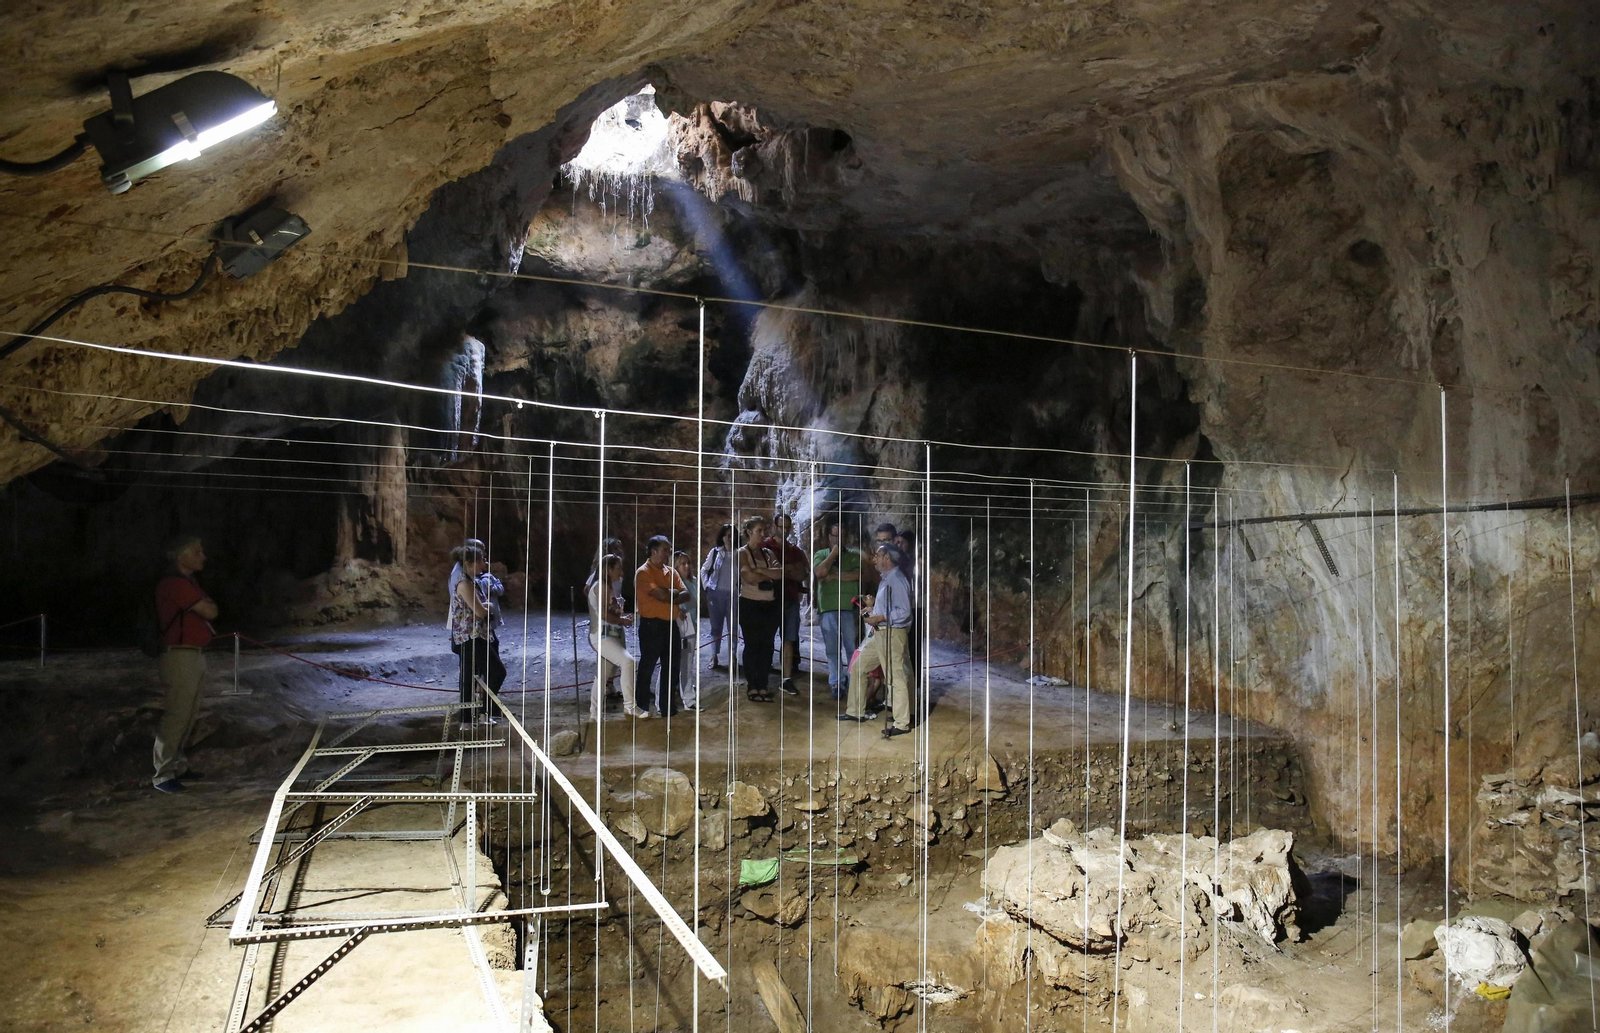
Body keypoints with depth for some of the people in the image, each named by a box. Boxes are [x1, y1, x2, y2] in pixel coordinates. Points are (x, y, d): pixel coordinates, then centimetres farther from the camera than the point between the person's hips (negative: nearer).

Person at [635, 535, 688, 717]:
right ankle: (641, 708, 13)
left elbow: (685, 594, 3)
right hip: (652, 625, -7)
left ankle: (668, 708, 20)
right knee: (647, 668, 3)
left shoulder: (671, 571, 13)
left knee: (671, 668, 11)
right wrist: (675, 592, -3)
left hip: (670, 624, 7)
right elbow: (662, 595, -21)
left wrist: (669, 596, -15)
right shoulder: (643, 572, -11)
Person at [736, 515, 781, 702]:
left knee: (767, 645, 5)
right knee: (752, 645, -1)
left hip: (769, 605, 5)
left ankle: (763, 686, 11)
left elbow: (780, 573, -3)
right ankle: (752, 686, 6)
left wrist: (759, 570, -16)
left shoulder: (768, 553, 14)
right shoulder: (742, 553, -2)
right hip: (750, 604, -5)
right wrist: (771, 574, -4)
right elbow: (749, 577, -16)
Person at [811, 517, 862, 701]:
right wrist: (834, 553, -2)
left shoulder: (854, 554, 10)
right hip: (828, 607, 1)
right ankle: (836, 683, 7)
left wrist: (835, 576, -8)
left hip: (850, 606, -1)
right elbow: (819, 572, -8)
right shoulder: (821, 554, 12)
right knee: (833, 648, 2)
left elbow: (859, 574, -7)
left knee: (852, 646, -2)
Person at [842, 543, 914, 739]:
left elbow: (903, 611, -22)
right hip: (879, 634, 11)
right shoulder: (885, 578, 16)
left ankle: (902, 723, 0)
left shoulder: (897, 580, -16)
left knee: (895, 677, -6)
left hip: (892, 634, -11)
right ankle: (856, 711, 24)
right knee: (857, 668, 15)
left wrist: (879, 618, -21)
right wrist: (874, 602, 12)